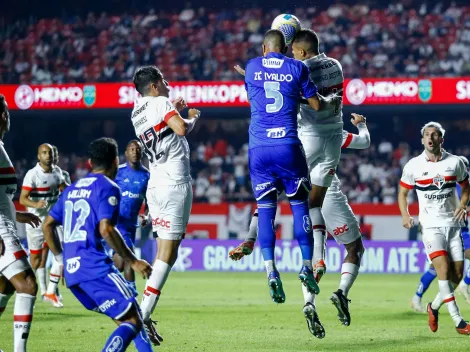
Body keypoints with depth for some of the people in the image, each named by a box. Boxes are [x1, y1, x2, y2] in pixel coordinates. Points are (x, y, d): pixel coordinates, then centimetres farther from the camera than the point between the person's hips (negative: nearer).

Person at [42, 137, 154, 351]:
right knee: (133, 321, -9)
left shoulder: (72, 189, 20)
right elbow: (106, 229, -17)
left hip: (72, 270, 9)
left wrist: (62, 259, 29)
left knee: (125, 318, 17)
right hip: (95, 268, -8)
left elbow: (47, 226, 21)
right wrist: (133, 262, -11)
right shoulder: (107, 187, -5)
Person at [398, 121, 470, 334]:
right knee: (443, 268, -21)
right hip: (431, 225, -3)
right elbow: (403, 193, 11)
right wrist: (405, 215, -6)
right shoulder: (413, 166, -1)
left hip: (453, 223, 3)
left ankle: (434, 307, 26)